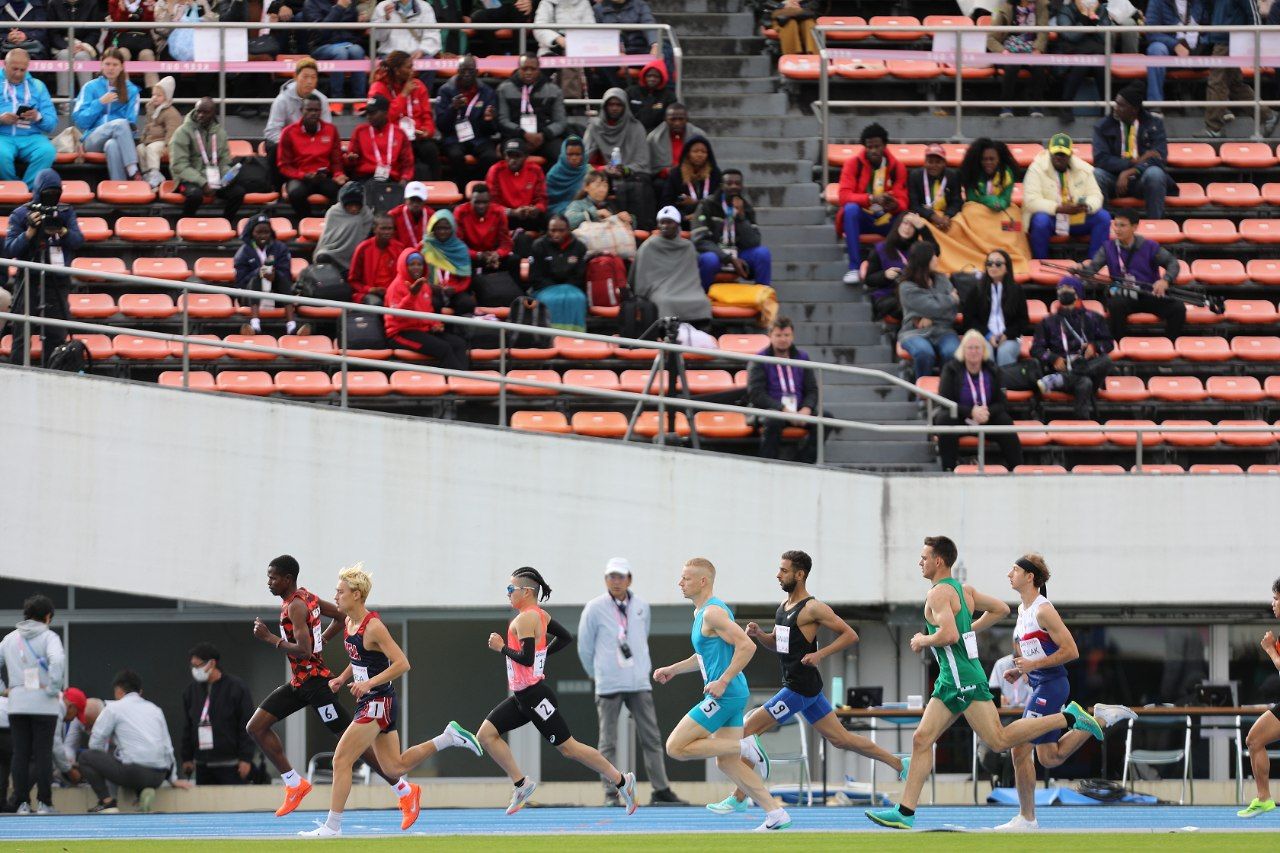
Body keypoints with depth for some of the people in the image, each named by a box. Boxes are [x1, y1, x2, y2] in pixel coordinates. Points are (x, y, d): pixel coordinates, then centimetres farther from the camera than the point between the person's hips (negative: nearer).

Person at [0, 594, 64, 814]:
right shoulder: (48, 637, -4)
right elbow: (57, 660, -21)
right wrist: (54, 688, -11)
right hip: (44, 704, -3)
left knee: (20, 754, 5)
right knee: (43, 753, 1)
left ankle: (22, 802, 3)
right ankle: (44, 802, 1)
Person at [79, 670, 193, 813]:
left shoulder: (114, 708, 5)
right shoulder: (155, 709, 20)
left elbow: (96, 742, 6)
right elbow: (167, 746, 24)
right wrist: (173, 779, 32)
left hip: (133, 772, -6)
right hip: (158, 777, 6)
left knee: (85, 757, 8)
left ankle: (107, 802, -5)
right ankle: (144, 792, 7)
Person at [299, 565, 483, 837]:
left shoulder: (373, 627, -19)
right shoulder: (349, 623, 8)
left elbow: (402, 663, -22)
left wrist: (369, 682, -28)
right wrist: (342, 678, 10)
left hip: (378, 703, -10)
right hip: (369, 703, 10)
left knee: (341, 760, -9)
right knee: (395, 766, 14)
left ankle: (332, 825, -3)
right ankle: (449, 737, 23)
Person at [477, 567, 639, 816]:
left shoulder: (525, 620, -19)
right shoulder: (540, 615, 11)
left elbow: (526, 659, -27)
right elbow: (566, 637, 22)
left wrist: (501, 647, -15)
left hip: (534, 695, -10)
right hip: (522, 696, 10)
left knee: (567, 747, -2)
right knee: (486, 734, 3)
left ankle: (622, 781, 7)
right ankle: (521, 784, 4)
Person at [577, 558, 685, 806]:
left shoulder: (642, 607, 6)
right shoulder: (594, 609, -5)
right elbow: (585, 647, 4)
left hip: (639, 683, 3)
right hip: (608, 687, -3)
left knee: (651, 738, 2)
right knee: (608, 742, -2)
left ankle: (661, 790, 5)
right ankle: (610, 793, 2)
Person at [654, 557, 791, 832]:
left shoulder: (713, 612, -15)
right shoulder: (700, 613, 17)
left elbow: (746, 646, -24)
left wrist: (723, 681, -23)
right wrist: (672, 670, 23)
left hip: (725, 695, -10)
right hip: (728, 696, 10)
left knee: (676, 747, -8)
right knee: (726, 763, 9)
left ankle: (746, 747, -9)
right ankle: (775, 814, 6)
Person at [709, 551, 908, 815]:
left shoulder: (813, 609, -13)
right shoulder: (784, 606, 14)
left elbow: (850, 635, -12)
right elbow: (775, 643, 24)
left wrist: (820, 654, -21)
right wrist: (758, 634, 4)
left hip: (800, 688, -10)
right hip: (795, 684, 10)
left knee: (748, 730, -8)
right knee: (840, 738, 13)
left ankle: (738, 800, -3)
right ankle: (899, 763, 20)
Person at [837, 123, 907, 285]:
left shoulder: (897, 167, -2)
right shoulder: (853, 164, -8)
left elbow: (903, 202, -5)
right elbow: (845, 196, -18)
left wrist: (895, 205, -31)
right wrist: (871, 199, -34)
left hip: (885, 220, 1)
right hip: (861, 218, -1)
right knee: (851, 208, -36)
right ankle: (854, 267, -35)